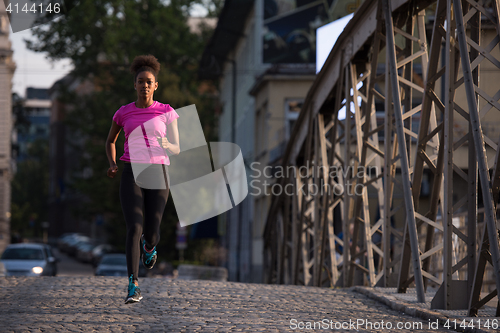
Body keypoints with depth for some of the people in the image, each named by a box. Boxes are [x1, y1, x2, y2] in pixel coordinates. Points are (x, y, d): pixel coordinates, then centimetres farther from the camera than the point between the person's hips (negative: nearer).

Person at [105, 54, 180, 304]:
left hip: (157, 175, 0)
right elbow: (110, 141, 23)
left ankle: (149, 245, 46)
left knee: (151, 233, 6)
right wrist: (112, 164, 3)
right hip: (131, 175, 0)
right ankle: (133, 286, -16)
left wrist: (166, 145, -20)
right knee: (134, 229, -17)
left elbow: (177, 149, 5)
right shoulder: (123, 113, 8)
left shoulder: (167, 112, 5)